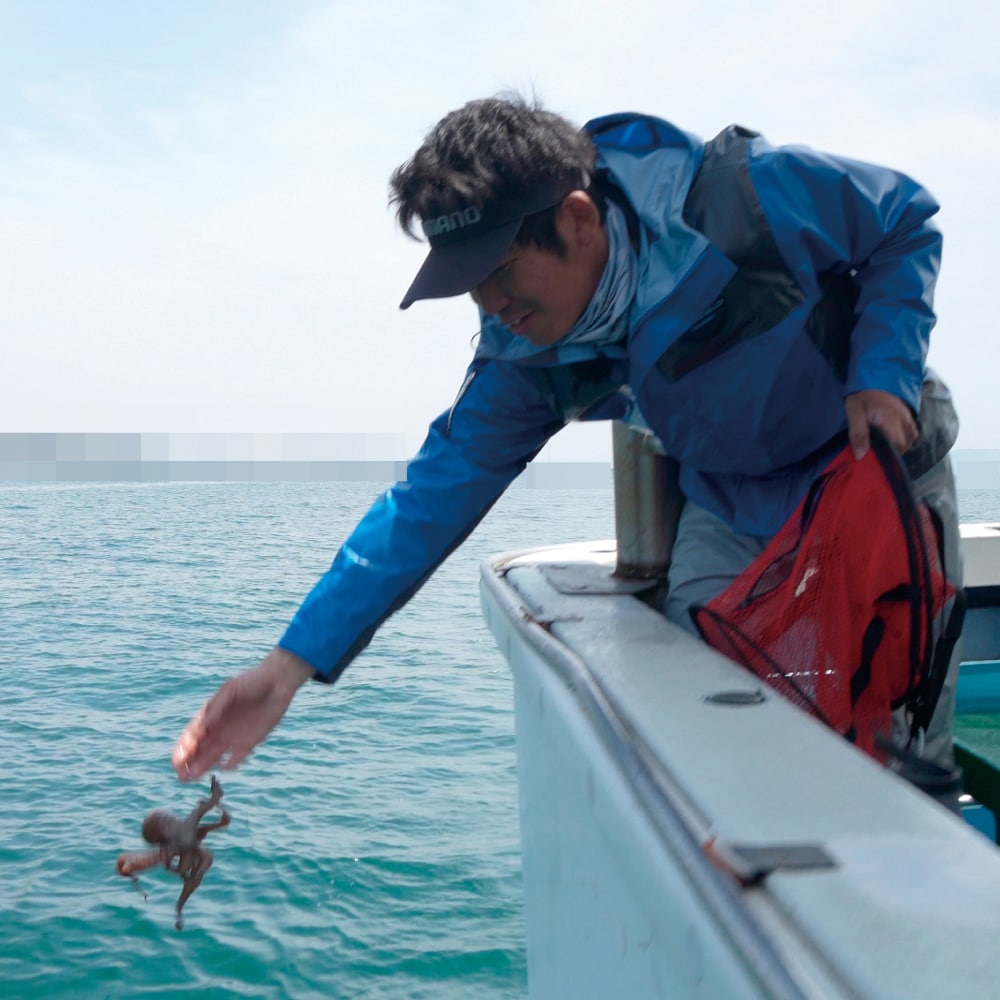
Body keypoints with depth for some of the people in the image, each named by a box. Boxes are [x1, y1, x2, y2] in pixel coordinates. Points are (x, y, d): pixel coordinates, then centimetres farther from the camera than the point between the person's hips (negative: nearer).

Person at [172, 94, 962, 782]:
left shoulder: (748, 194, -30)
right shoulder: (522, 354, -18)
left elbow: (908, 223, -11)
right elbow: (436, 494, -19)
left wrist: (884, 375, -25)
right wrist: (293, 663, -25)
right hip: (733, 508, 3)